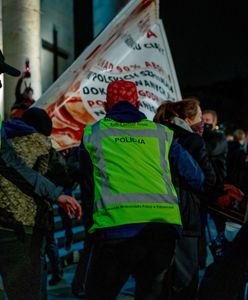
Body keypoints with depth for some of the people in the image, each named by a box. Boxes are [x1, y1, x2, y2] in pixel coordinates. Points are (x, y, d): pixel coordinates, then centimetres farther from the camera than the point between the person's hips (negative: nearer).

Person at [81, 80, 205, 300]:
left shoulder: (93, 133, 14)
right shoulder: (162, 133, 17)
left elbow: (86, 184, 23)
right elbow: (195, 176, 21)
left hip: (115, 226, -2)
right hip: (165, 225, 3)